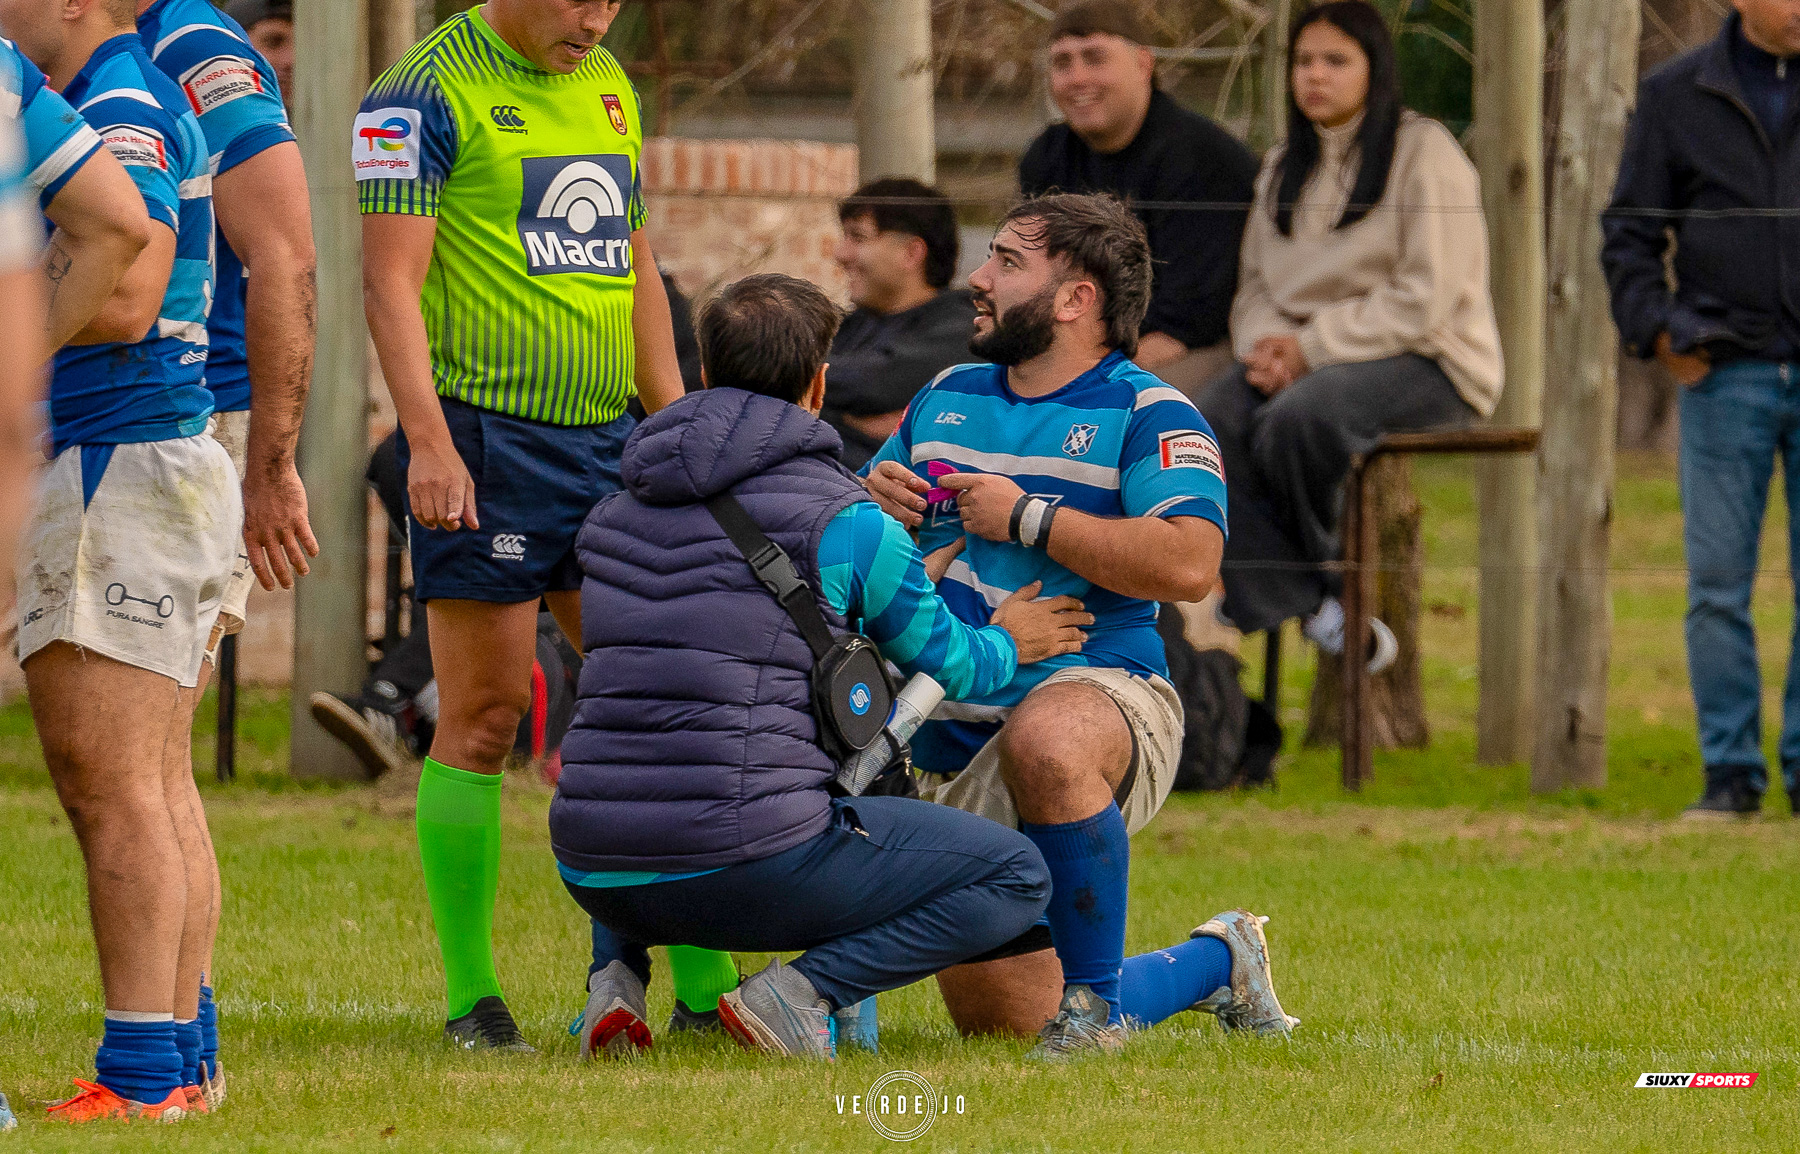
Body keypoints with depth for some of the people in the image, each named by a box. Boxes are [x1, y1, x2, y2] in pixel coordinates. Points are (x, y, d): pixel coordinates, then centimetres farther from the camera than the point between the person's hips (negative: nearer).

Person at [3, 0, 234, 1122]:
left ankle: (140, 1072, -14)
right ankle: (181, 1056, 12)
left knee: (108, 782, -11)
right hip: (170, 464, 11)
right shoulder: (150, 103, 18)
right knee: (152, 786, 11)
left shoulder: (118, 113, -14)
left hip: (119, 472, -11)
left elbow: (126, 301, -23)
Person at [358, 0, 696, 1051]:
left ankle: (706, 981, 8)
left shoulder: (609, 87, 16)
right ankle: (472, 997, 4)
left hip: (610, 441, 7)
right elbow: (392, 279, -11)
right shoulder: (431, 89, -6)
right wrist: (427, 439, -20)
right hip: (484, 440, -7)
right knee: (484, 718, -3)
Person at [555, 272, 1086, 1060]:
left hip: (595, 875, 6)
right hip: (746, 864, -6)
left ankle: (616, 972, 13)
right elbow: (954, 668, 11)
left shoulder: (610, 517, 16)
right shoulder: (847, 521, -3)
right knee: (1016, 877, 8)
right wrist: (1007, 644, 36)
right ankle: (801, 990, -9)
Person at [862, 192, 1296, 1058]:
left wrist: (1027, 517, -19)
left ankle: (1097, 998, -28)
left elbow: (1189, 564, -23)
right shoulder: (946, 399, 16)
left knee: (1045, 741, -45)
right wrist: (872, 507, 1)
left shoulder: (1147, 415, -6)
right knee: (1001, 1021, 5)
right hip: (953, 748, 7)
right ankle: (1213, 965, 31)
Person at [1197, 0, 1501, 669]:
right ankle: (1312, 608, -26)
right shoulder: (1285, 168, 18)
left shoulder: (1424, 153, -5)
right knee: (1210, 423, -25)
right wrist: (1265, 343, -8)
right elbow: (1255, 283, 16)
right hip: (1305, 359, 6)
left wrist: (1312, 347, -16)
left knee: (1300, 415, -36)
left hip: (1424, 361, -6)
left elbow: (1425, 298, -13)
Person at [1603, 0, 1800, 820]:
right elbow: (1630, 233, 9)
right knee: (1717, 582, -3)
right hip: (1726, 375, 0)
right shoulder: (1676, 97, 6)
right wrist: (1655, 331, -5)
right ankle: (1730, 770, 3)